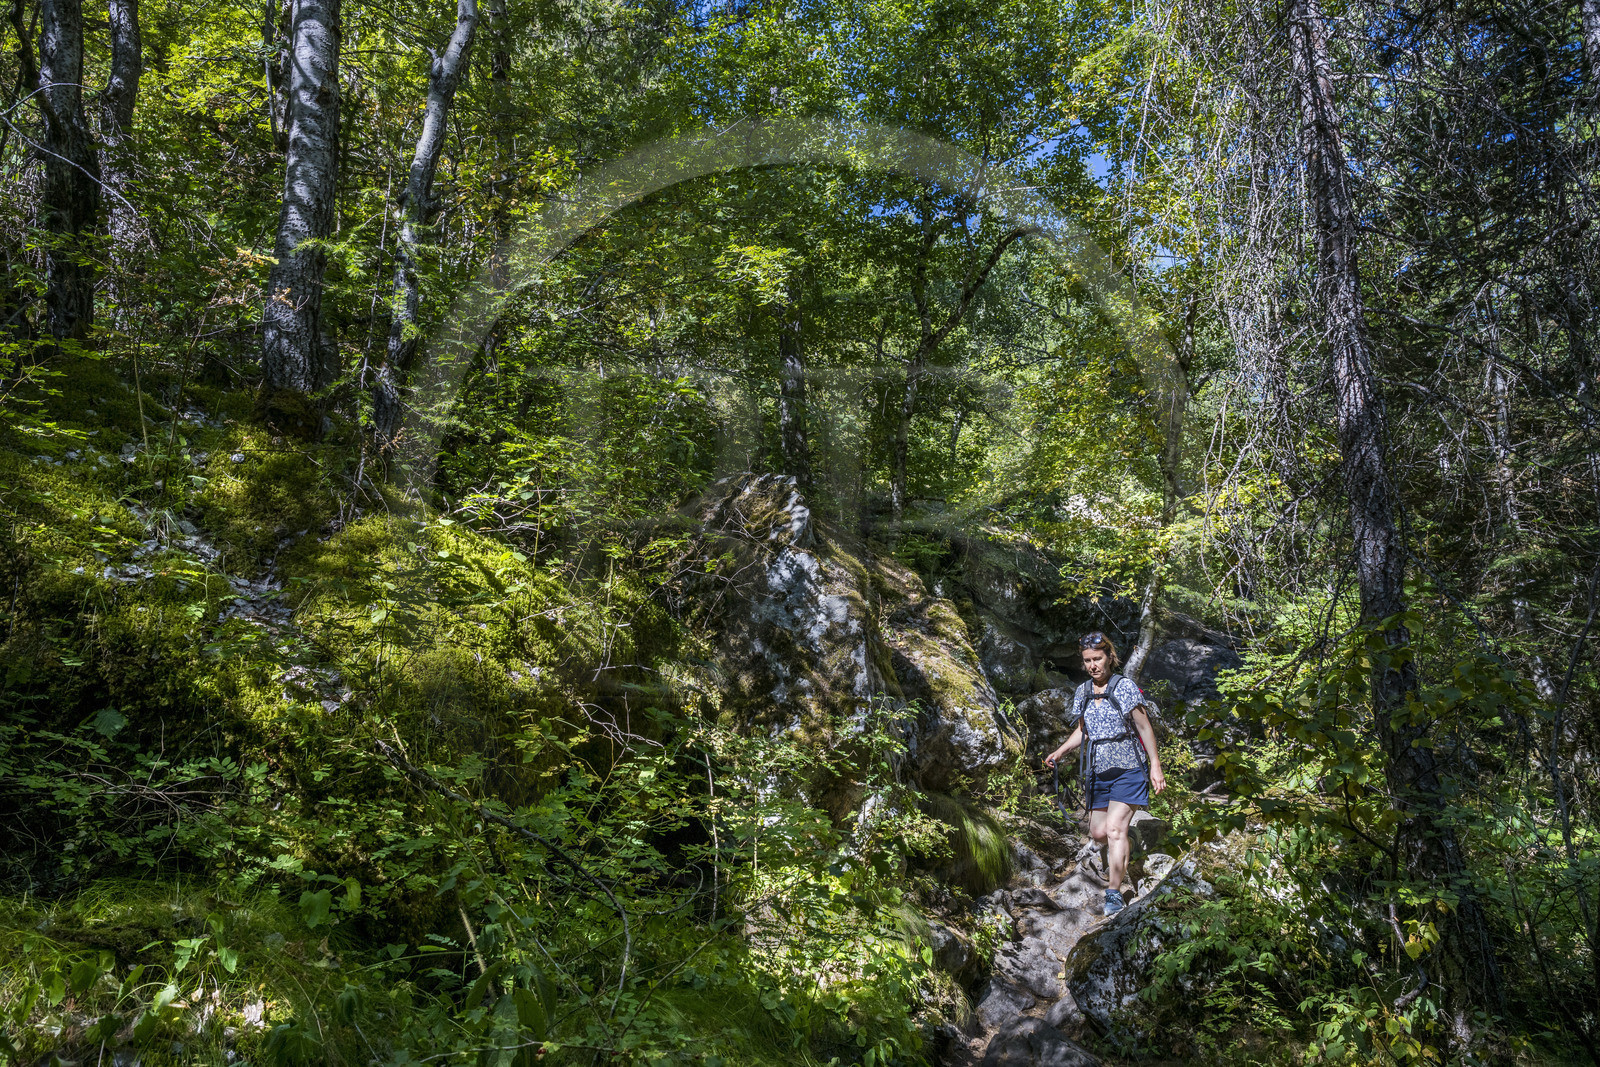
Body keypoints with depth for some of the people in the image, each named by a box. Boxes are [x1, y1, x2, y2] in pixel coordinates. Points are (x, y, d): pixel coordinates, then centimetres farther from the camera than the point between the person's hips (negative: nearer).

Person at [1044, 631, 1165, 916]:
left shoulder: (1124, 687, -9)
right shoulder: (1082, 692, 6)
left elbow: (1144, 727, -6)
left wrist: (1155, 766, -8)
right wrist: (1060, 752, 3)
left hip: (1127, 769, -5)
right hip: (1099, 771, 5)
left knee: (1114, 828, -16)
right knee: (1098, 833, 7)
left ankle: (1114, 893, -10)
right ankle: (1119, 858, 41)